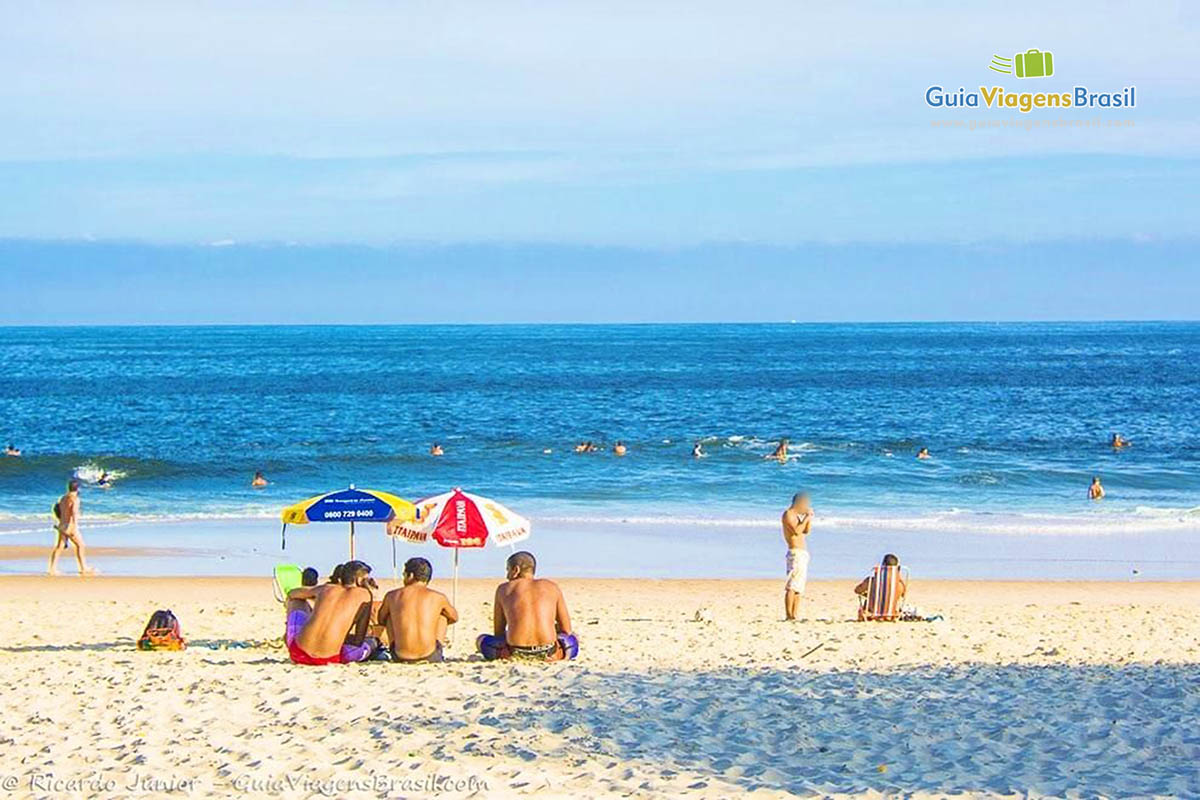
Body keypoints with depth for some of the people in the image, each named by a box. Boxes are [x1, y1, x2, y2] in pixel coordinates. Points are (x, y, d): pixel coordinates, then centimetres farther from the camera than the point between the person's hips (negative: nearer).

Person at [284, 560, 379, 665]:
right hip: (327, 659, -4)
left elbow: (292, 594, 37)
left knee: (297, 613, 33)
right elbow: (358, 641, 4)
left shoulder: (327, 588, 16)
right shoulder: (364, 594, 5)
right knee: (371, 643, 21)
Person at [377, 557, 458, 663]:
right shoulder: (438, 597, 4)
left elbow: (381, 620, 25)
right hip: (430, 657, -1)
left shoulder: (392, 596, 5)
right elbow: (454, 618, 25)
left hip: (400, 657, 1)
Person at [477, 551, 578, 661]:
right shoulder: (551, 587, 15)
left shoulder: (504, 589, 15)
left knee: (481, 640, 27)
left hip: (515, 653, -3)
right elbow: (566, 630, 16)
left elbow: (498, 633, 16)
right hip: (547, 655, 3)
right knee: (572, 639, 35)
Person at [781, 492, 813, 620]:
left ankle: (794, 615, 10)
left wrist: (809, 518, 11)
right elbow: (796, 531, -20)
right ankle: (788, 615, -19)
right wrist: (806, 517, -12)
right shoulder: (788, 515, -8)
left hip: (803, 554, 10)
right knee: (792, 586, -14)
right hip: (795, 553, -10)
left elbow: (806, 531, 24)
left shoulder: (796, 516, 20)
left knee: (799, 587, 9)